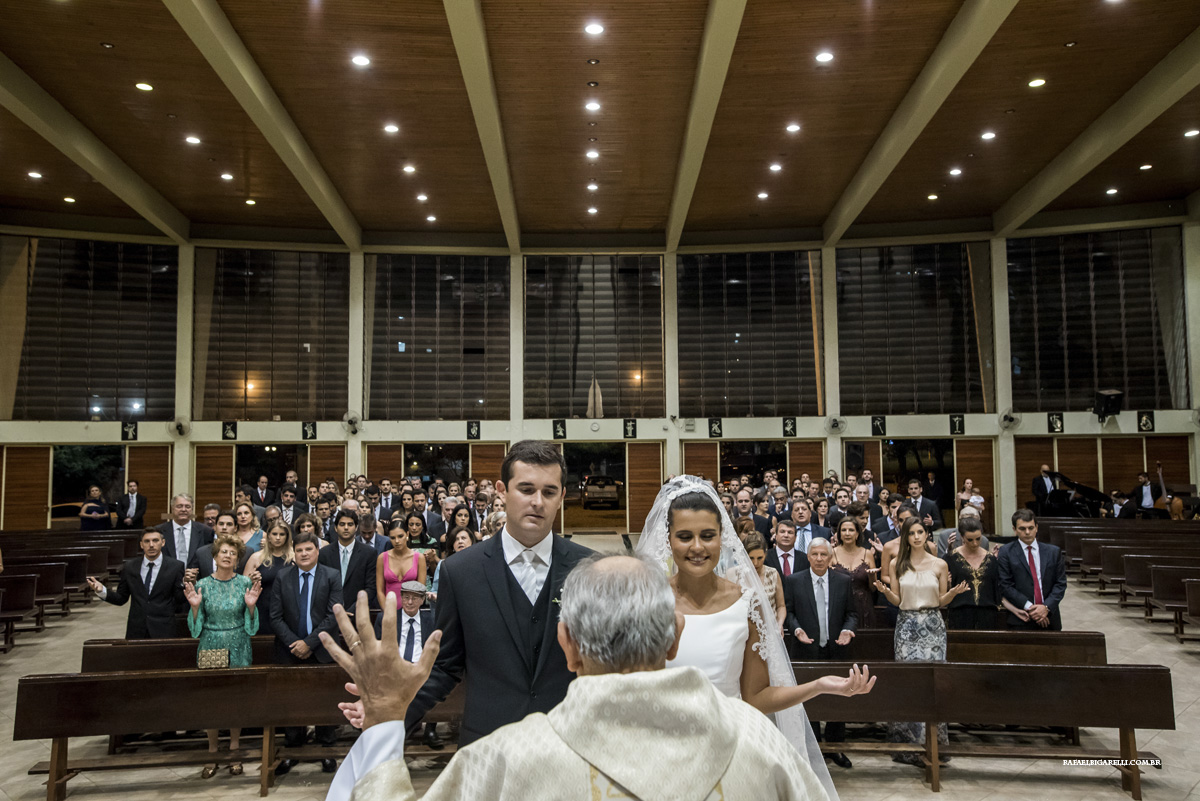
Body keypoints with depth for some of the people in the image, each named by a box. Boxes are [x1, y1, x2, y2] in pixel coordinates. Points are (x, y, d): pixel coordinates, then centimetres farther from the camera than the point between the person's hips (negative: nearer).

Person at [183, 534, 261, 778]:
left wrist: (251, 605, -17)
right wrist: (195, 606, -16)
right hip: (211, 646, 0)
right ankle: (212, 753, 19)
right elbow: (196, 625, 1)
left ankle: (234, 751, 21)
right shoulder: (203, 585, -2)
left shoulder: (245, 583, -2)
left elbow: (250, 623, 1)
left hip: (238, 648, 0)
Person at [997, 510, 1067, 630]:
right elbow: (1005, 586, -5)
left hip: (1049, 618, 3)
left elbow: (1060, 583, 6)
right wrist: (1029, 607, -12)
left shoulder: (1053, 551, 9)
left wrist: (1046, 607, -8)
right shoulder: (1006, 552, 0)